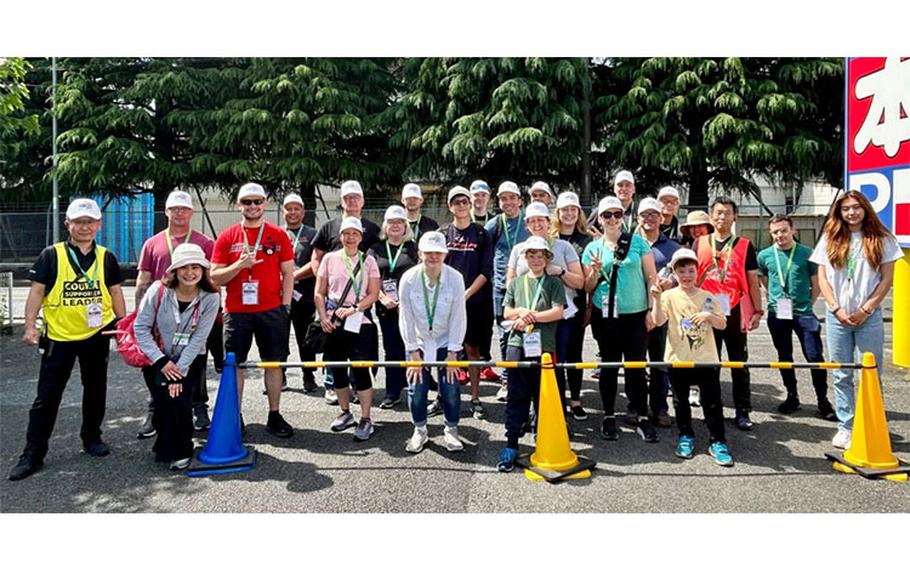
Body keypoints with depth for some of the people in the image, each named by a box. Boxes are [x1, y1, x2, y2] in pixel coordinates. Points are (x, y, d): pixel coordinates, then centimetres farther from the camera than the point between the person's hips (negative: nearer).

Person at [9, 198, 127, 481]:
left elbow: (115, 293, 9)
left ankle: (91, 437, 33)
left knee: (95, 390, 15)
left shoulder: (106, 258, 4)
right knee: (47, 397, 3)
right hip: (59, 337, -2)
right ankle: (32, 454, 12)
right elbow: (36, 291, -4)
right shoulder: (51, 255, -3)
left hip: (97, 335, 3)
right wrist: (30, 327, -12)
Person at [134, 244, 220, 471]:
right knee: (164, 399, -16)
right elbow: (140, 327, -11)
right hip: (158, 359, 0)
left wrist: (180, 369, -18)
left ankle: (180, 451, 8)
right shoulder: (159, 290, -15)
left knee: (180, 400, -16)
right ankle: (167, 447, 9)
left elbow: (198, 339, -15)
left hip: (191, 360, 0)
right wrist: (161, 361, -14)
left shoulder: (210, 297, -15)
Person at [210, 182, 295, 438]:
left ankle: (274, 416, 16)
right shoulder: (227, 237, 4)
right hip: (236, 312, 0)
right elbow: (215, 277, 2)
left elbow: (288, 273, 6)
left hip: (271, 311, 0)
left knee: (274, 362, 5)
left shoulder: (278, 235, 5)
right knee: (234, 364, 5)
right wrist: (239, 266, -14)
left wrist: (285, 306, -2)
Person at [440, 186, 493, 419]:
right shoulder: (442, 233, 7)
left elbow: (486, 270, -2)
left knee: (473, 349, 4)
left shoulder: (481, 234, 3)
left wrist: (467, 293, -10)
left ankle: (475, 399, 12)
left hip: (474, 300, -1)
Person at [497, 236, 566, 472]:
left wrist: (531, 316, -8)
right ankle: (511, 445, 4)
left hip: (544, 346, -1)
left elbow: (558, 312, -4)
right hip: (518, 344, 2)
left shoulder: (554, 283, 8)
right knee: (516, 397, 1)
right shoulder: (516, 283, 16)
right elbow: (506, 313, 13)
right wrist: (521, 311, -6)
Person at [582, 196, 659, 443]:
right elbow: (587, 287, 9)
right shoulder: (593, 248, 5)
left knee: (637, 365, 0)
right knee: (609, 365, 8)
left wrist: (652, 309, -3)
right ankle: (608, 416, 20)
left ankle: (642, 416, 15)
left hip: (635, 315, -1)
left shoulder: (638, 241, 2)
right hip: (605, 316, 1)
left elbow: (651, 277, 3)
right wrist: (596, 271, -11)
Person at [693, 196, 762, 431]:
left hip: (736, 313, -1)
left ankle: (743, 412, 14)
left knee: (739, 364, 6)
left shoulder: (744, 246, 5)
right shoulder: (699, 244, 7)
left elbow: (752, 281, 5)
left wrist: (758, 311, -1)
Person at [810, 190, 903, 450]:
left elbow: (886, 279, 0)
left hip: (869, 316, -1)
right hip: (837, 316, 1)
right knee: (841, 375, 6)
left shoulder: (881, 238, 2)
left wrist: (865, 310, -8)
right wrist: (837, 310, -6)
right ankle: (845, 428, 15)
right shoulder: (829, 239, 5)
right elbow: (822, 278, 3)